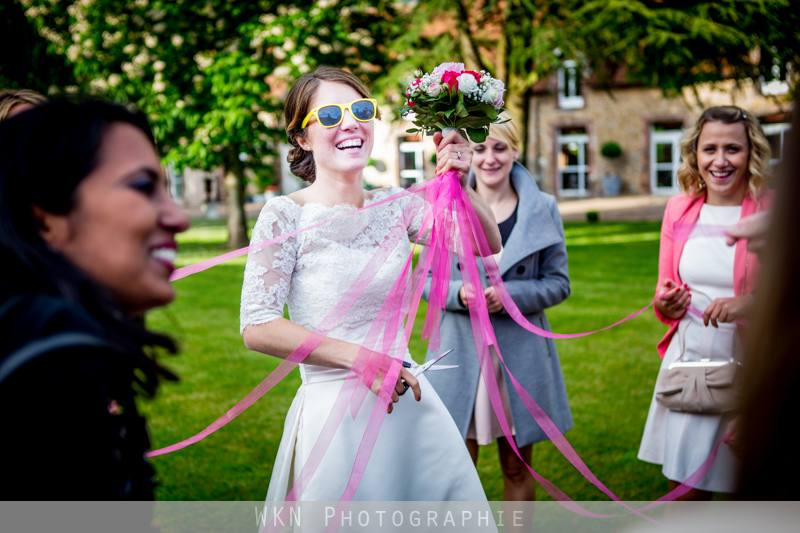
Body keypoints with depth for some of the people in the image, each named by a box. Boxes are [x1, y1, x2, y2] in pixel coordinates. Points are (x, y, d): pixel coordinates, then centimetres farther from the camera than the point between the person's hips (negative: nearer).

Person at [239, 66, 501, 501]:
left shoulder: (394, 206, 6)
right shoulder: (286, 216, -8)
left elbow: (487, 246, 3)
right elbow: (257, 327, -14)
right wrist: (360, 358, -18)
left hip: (412, 402, 5)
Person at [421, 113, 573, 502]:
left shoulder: (542, 209, 3)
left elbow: (558, 283, 2)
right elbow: (427, 280, 6)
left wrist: (509, 295, -15)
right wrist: (458, 293, -16)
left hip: (521, 352, 1)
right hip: (461, 351, -1)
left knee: (517, 468, 11)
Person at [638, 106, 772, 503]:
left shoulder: (774, 210, -6)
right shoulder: (679, 209, 8)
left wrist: (752, 303, -24)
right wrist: (666, 304, -4)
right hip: (689, 363, 3)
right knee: (684, 493, 4)